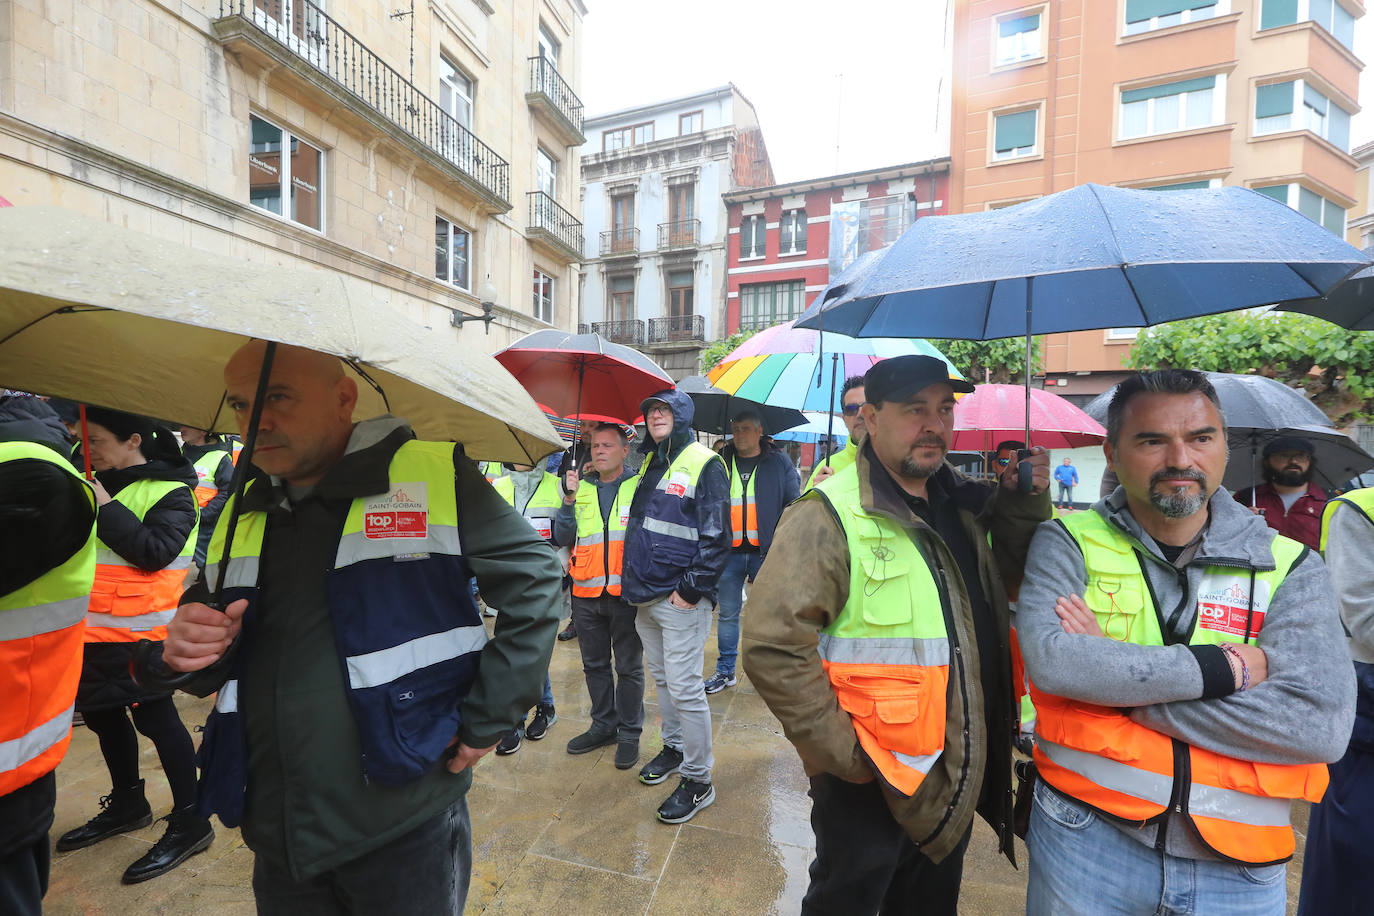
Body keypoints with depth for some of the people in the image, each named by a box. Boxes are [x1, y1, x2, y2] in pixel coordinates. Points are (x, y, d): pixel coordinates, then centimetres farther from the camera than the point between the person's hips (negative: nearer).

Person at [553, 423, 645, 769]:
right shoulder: (580, 488, 7)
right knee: (594, 664, 17)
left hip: (625, 593, -4)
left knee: (629, 666, 8)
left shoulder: (639, 487, -3)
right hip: (586, 594, 4)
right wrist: (569, 500, -10)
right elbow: (562, 539, 2)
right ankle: (604, 725, 35)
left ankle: (629, 733, 25)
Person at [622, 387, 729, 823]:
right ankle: (674, 748, 39)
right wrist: (634, 582, 15)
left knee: (684, 688, -2)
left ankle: (698, 780, 14)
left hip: (681, 598, -8)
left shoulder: (704, 464, -10)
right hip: (646, 596, 8)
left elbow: (717, 535, -15)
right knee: (661, 678, 20)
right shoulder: (649, 463, 14)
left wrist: (692, 587, -17)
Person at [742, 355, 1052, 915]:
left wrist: (1024, 503, -4)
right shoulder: (828, 515, -22)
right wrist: (843, 753, -20)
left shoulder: (964, 506, 3)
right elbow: (772, 647, -25)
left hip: (958, 782, 7)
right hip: (866, 785, -7)